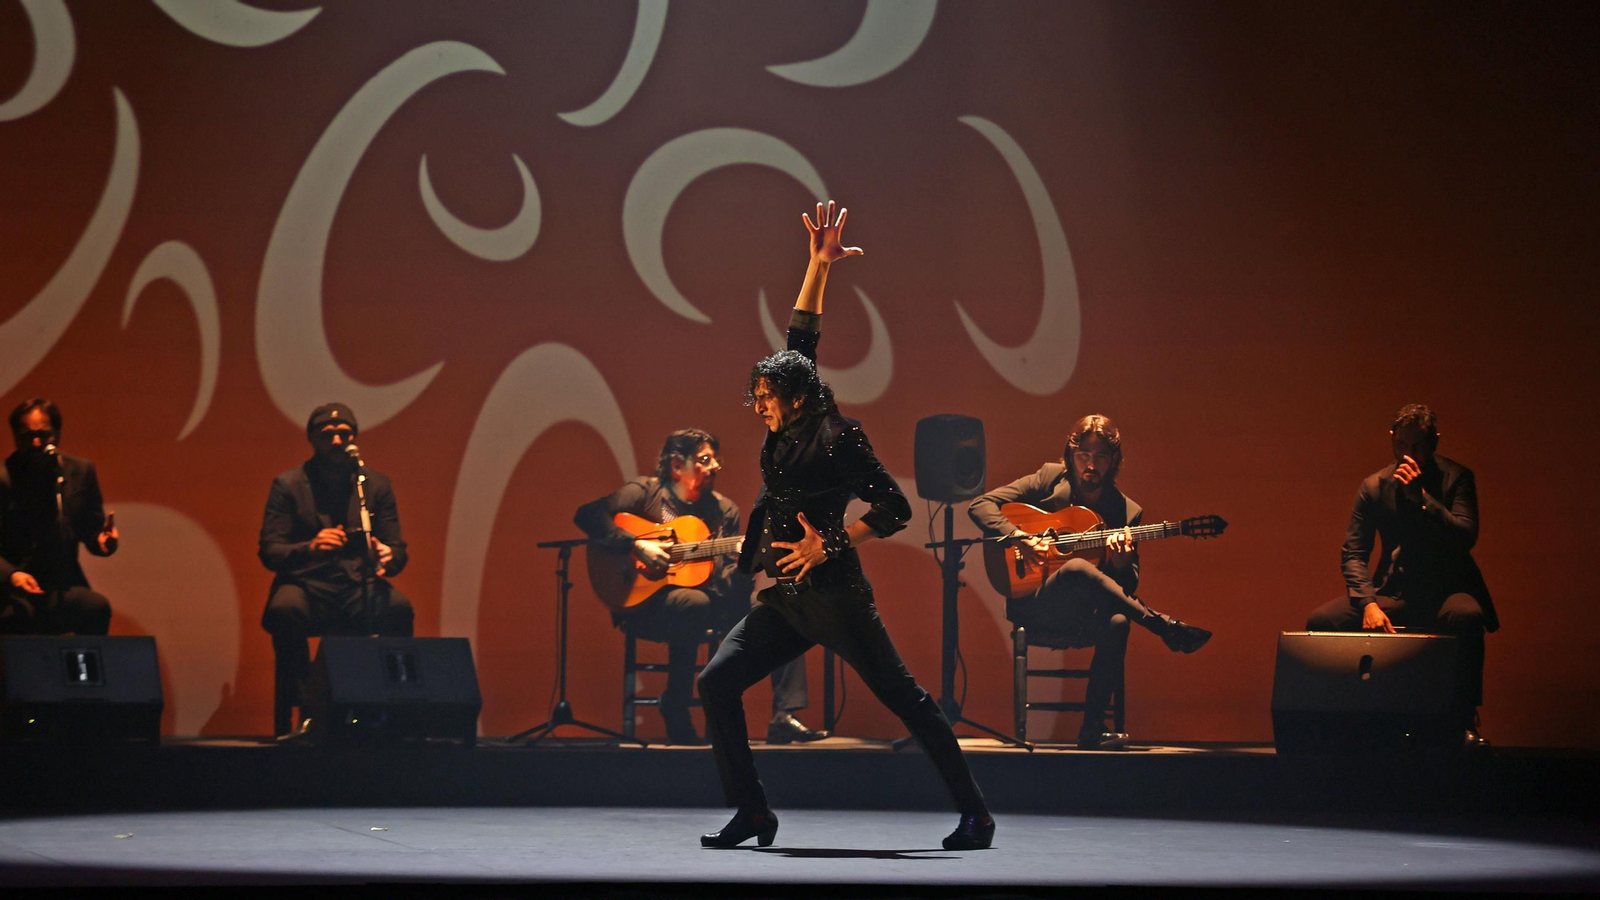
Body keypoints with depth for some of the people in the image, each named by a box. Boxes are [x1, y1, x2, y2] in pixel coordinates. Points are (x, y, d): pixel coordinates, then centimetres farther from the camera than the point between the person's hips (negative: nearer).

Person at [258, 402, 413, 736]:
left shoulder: (376, 484, 10)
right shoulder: (288, 485, 3)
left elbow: (398, 550, 7)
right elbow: (268, 552, -5)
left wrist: (389, 557, -19)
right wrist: (310, 547, -26)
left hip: (359, 589, 2)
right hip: (306, 586, -2)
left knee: (399, 608, -31)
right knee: (285, 610, -37)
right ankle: (299, 710, -27)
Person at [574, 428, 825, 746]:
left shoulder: (724, 510, 12)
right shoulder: (645, 493, -2)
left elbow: (728, 583, 6)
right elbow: (588, 515, -15)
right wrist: (637, 545, -24)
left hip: (711, 603, 6)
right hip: (646, 603, -6)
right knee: (695, 603, -38)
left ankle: (783, 719, -19)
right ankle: (675, 713, -22)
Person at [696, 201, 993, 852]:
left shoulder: (840, 440, -9)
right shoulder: (786, 433, 11)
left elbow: (895, 509, -11)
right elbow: (800, 339, 16)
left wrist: (829, 546, -14)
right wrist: (818, 265, 11)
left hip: (834, 595, -8)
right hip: (783, 601, 8)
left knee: (904, 698, -3)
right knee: (716, 682, -6)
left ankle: (974, 814, 2)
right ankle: (751, 813, -5)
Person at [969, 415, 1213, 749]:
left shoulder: (1127, 512, 6)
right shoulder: (1049, 480, 4)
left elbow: (1127, 589, 5)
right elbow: (980, 506, -1)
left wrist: (1122, 562, -19)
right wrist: (1021, 538, -17)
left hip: (1086, 616, 2)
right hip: (1034, 607, -2)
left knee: (1117, 621, -35)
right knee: (1077, 568, -35)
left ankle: (1093, 727, -27)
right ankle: (1165, 628, -25)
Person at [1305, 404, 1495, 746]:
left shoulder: (1456, 478, -3)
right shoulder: (1374, 487, 5)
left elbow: (1466, 537, -17)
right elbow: (1353, 553, 1)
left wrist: (1420, 496, -24)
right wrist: (1368, 603, -17)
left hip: (1446, 590, -3)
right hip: (1394, 592, 3)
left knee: (1466, 616, -39)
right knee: (1321, 621, -18)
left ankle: (1466, 720, -25)